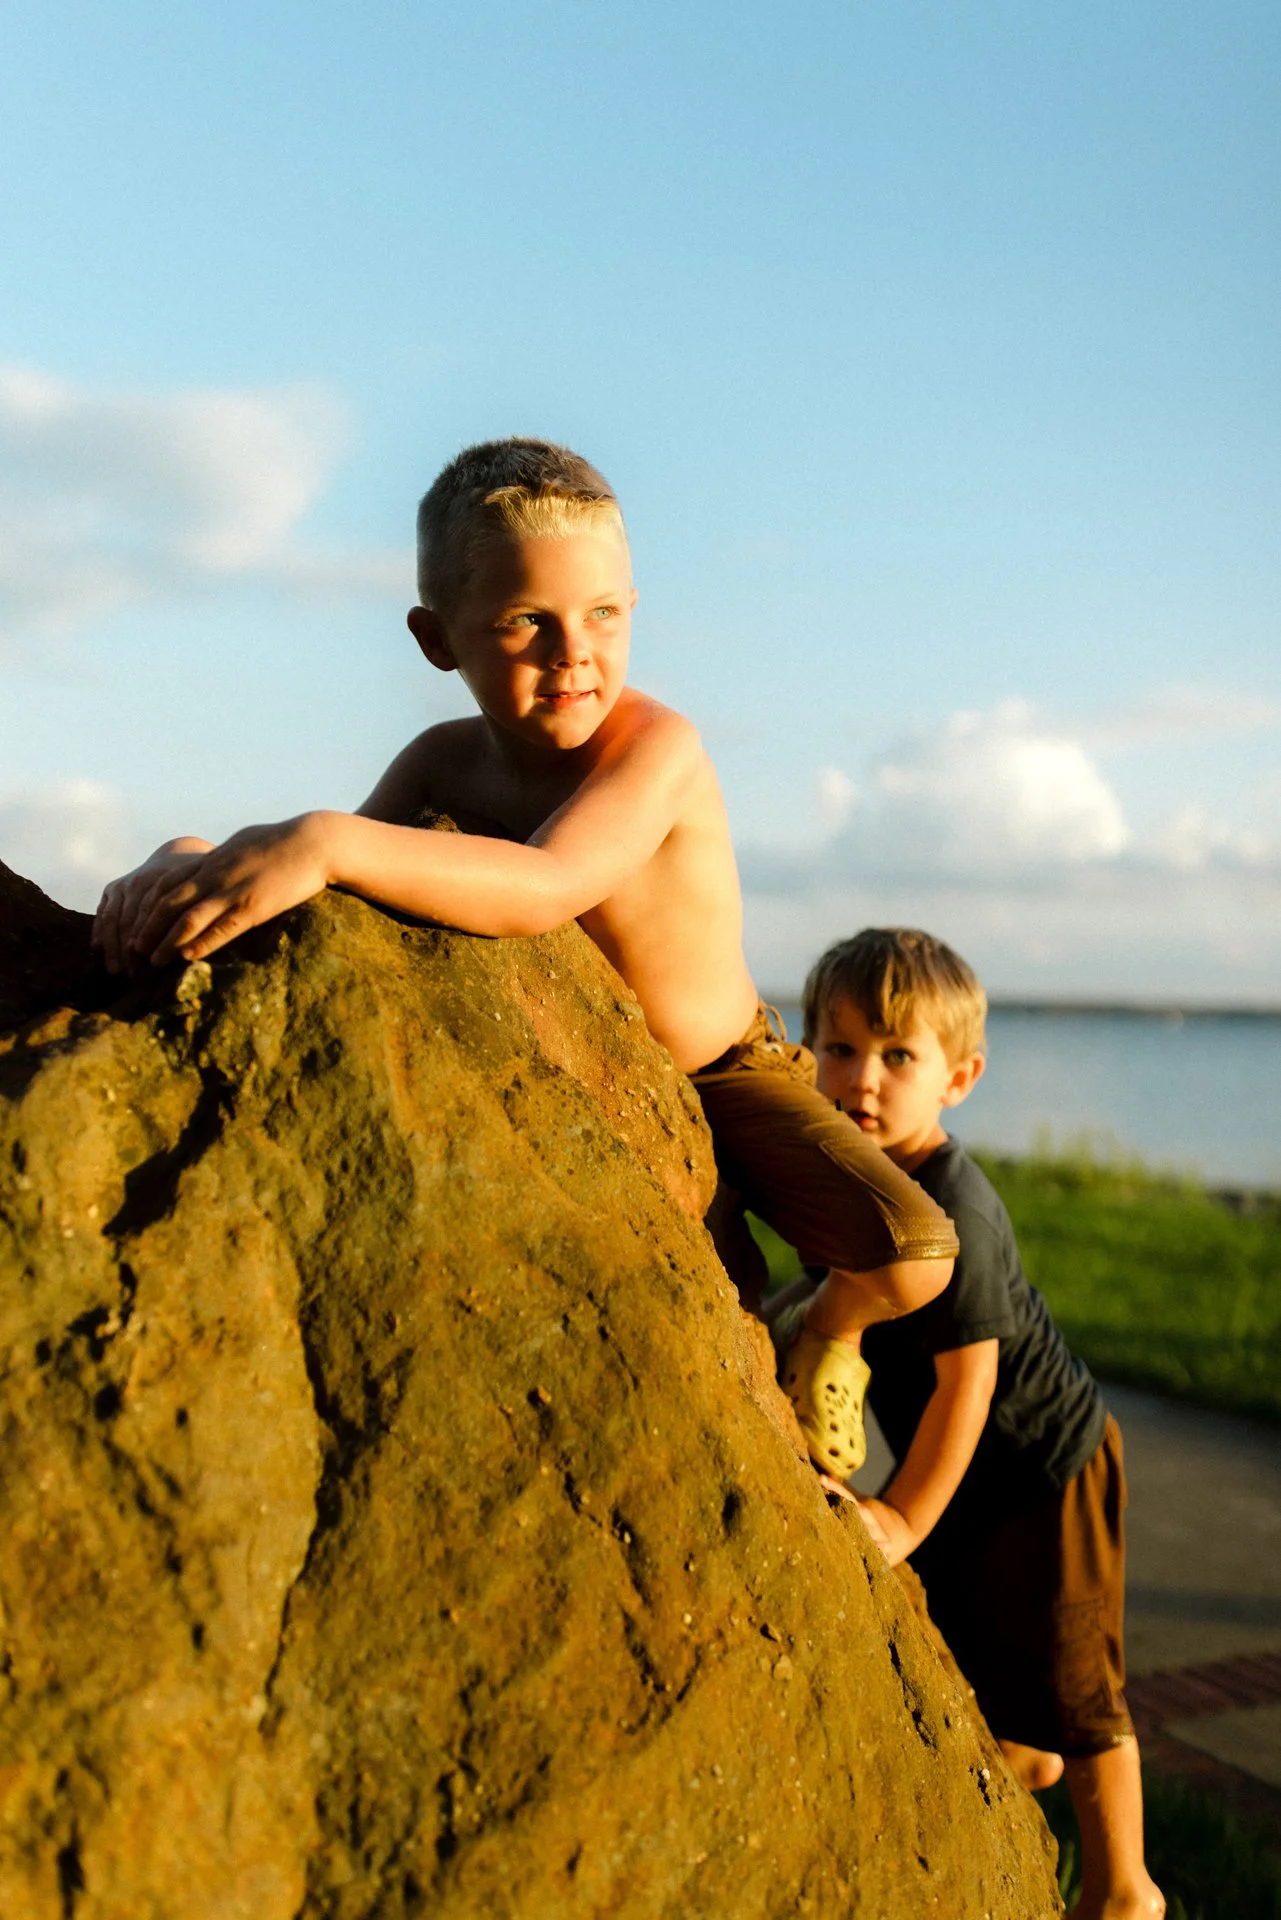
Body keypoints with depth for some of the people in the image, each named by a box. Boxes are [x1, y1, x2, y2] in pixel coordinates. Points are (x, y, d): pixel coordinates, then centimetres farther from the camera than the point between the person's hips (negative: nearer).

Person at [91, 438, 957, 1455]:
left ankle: (831, 1334, 17)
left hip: (728, 1071, -5)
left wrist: (326, 842, -59)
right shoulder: (447, 759, -11)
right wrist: (180, 867, -36)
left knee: (914, 1254, -23)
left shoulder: (657, 745, -31)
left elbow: (545, 885, -49)